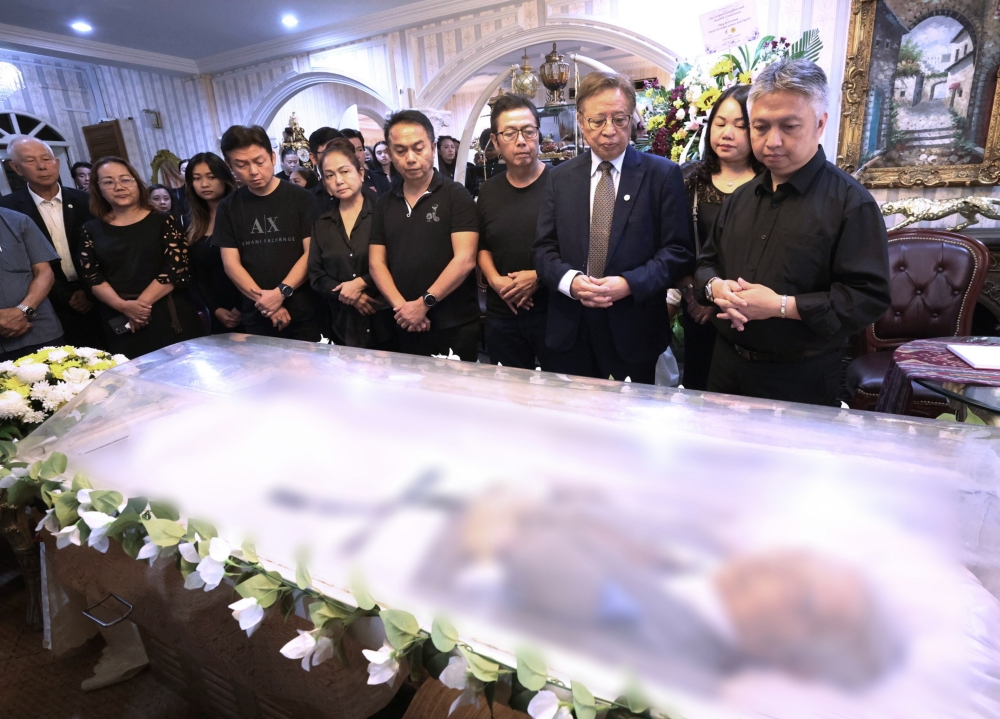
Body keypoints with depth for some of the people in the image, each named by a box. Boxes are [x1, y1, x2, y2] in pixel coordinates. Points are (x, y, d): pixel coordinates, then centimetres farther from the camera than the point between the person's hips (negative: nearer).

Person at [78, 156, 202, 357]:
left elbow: (176, 269, -7)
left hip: (167, 316, -2)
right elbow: (92, 277, 3)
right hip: (120, 322, 2)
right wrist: (124, 306, -15)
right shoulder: (91, 231, 9)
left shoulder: (163, 222, 1)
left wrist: (140, 303, -13)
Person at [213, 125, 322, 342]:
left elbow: (310, 253, -7)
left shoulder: (302, 199, -1)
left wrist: (282, 292, -18)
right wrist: (262, 299, -11)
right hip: (256, 317, 3)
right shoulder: (228, 208, 7)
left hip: (302, 314, -2)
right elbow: (231, 263, 2)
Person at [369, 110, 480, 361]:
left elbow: (464, 260, -14)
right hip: (405, 326, 4)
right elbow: (377, 262, 7)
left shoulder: (456, 195, -4)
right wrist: (401, 306, -9)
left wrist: (424, 303, -15)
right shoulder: (384, 203, 10)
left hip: (455, 326, -4)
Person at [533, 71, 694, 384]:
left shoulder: (663, 174, 0)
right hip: (570, 333, 2)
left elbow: (679, 250, -4)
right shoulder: (560, 177, 9)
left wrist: (629, 284, -19)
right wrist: (569, 280, -15)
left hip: (633, 334, -2)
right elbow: (544, 248, 5)